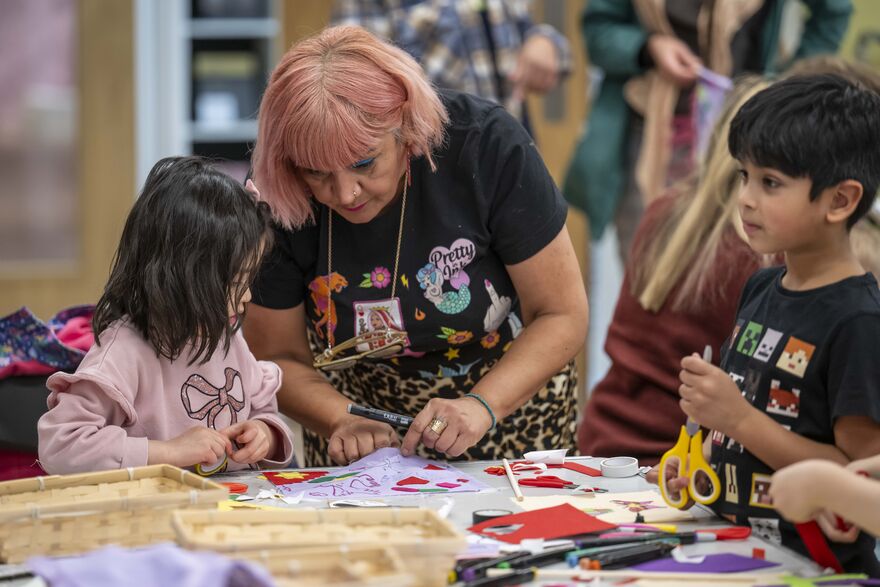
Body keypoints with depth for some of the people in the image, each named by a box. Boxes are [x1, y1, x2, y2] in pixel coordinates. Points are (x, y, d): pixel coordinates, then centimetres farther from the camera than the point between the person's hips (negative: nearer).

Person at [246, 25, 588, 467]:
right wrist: (342, 422, -29)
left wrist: (481, 406, -34)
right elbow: (277, 357, -10)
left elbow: (563, 316, -20)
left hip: (509, 395, -2)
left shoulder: (487, 147, -26)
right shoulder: (282, 204, -22)